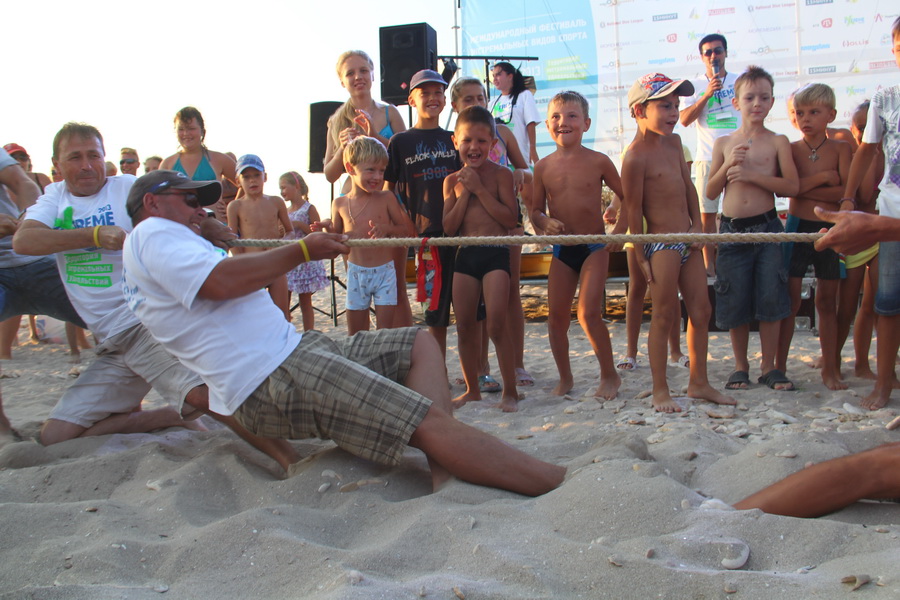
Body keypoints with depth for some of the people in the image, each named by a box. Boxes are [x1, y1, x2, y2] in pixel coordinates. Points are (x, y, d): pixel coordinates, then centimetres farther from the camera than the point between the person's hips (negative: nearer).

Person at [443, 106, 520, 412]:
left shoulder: (501, 175, -2)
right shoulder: (452, 181, 8)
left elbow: (510, 218, -12)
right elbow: (449, 227, 2)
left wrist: (480, 189, -13)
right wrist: (464, 192, -7)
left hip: (496, 253, -4)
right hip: (465, 255, 4)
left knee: (496, 324, -9)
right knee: (465, 326, 9)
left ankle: (510, 391, 4)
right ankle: (472, 389, 25)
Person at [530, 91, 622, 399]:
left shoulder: (598, 161, -4)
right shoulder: (543, 167, 2)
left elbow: (626, 196, 4)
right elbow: (536, 210, 7)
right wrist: (546, 223, -13)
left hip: (594, 247, -3)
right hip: (561, 250, 3)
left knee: (589, 313, -11)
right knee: (557, 316, 5)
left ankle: (610, 375, 10)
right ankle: (565, 378, 24)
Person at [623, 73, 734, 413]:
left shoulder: (673, 142, 11)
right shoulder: (636, 156, -13)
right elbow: (633, 210, -13)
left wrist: (697, 226, 9)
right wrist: (641, 257, -12)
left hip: (688, 241, 8)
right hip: (662, 244, -8)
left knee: (701, 311, 11)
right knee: (663, 317, -2)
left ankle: (699, 382, 24)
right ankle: (660, 391, 9)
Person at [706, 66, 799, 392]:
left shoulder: (777, 141, 4)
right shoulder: (723, 143, 8)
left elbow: (792, 185, -7)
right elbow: (711, 192, 7)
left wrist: (752, 174, -15)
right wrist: (729, 165, -8)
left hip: (767, 227, -1)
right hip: (732, 230, 1)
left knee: (770, 300, 0)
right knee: (735, 304, 5)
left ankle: (769, 366, 15)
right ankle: (740, 366, 20)